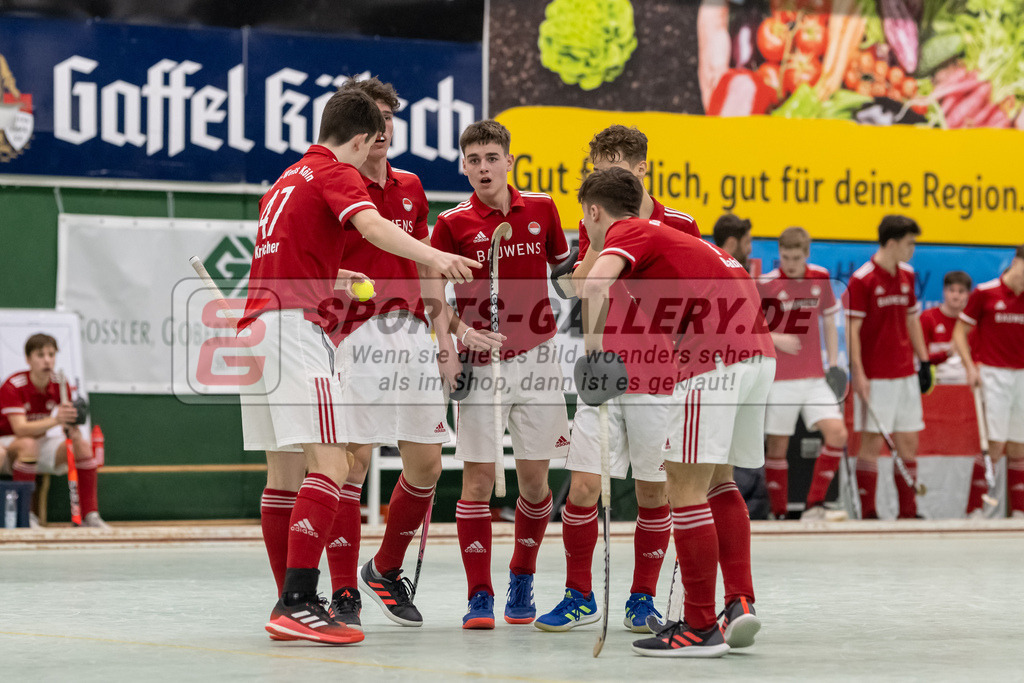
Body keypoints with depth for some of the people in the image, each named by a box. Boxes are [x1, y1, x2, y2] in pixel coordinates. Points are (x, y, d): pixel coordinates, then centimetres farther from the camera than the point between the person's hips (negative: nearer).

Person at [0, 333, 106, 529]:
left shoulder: (60, 386, -7)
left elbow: (71, 427, -8)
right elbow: (20, 429, -34)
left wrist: (72, 428, -34)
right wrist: (55, 420, -49)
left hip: (41, 443, 5)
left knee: (83, 445, -17)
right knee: (28, 444, -38)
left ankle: (89, 515, -15)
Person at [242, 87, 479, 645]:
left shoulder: (288, 178, 25)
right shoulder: (337, 172, -2)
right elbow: (373, 226, -23)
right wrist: (434, 257, -39)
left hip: (256, 327, 10)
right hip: (294, 325, -10)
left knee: (285, 474, 12)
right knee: (330, 465, -15)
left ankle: (290, 606, 14)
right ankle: (299, 603, -24)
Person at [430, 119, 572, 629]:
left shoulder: (541, 209, 5)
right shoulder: (453, 224, -3)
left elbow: (565, 269, 18)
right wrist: (459, 329, -17)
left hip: (537, 359, 2)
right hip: (482, 363, -2)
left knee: (534, 477, 4)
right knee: (478, 476, -5)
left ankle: (522, 582, 23)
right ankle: (479, 597, 1)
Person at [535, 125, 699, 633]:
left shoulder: (679, 226, 1)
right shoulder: (594, 227, 9)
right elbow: (578, 290, -6)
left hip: (659, 378, -1)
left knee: (653, 490, 4)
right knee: (583, 486, -5)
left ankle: (643, 598, 17)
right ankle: (579, 597, 9)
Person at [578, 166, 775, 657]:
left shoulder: (625, 232, 2)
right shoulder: (664, 235, 28)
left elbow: (595, 284, -19)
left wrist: (592, 343, -11)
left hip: (715, 357, -9)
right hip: (757, 353, 9)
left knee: (684, 486, -5)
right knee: (718, 479, 21)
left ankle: (700, 627, -5)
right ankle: (740, 602, 12)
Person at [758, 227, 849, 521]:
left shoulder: (821, 278, 5)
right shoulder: (766, 284, -7)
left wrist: (833, 363, 10)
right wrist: (775, 338, -18)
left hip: (814, 378, 4)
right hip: (780, 379, -4)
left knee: (837, 433, -10)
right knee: (778, 445, -1)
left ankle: (814, 507, -2)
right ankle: (779, 514, 11)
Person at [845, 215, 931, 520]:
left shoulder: (906, 275, 11)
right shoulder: (862, 279, -11)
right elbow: (852, 329, -12)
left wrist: (924, 361, 16)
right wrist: (858, 374, -16)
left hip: (905, 374, 7)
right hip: (875, 377, -7)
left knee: (908, 442, 7)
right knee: (872, 443, -4)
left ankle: (908, 512, 13)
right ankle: (868, 514, 2)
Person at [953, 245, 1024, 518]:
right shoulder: (985, 293, -3)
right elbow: (959, 332, 2)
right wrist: (970, 366, -9)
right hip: (993, 373, -4)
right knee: (995, 444, -12)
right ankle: (975, 507, -5)